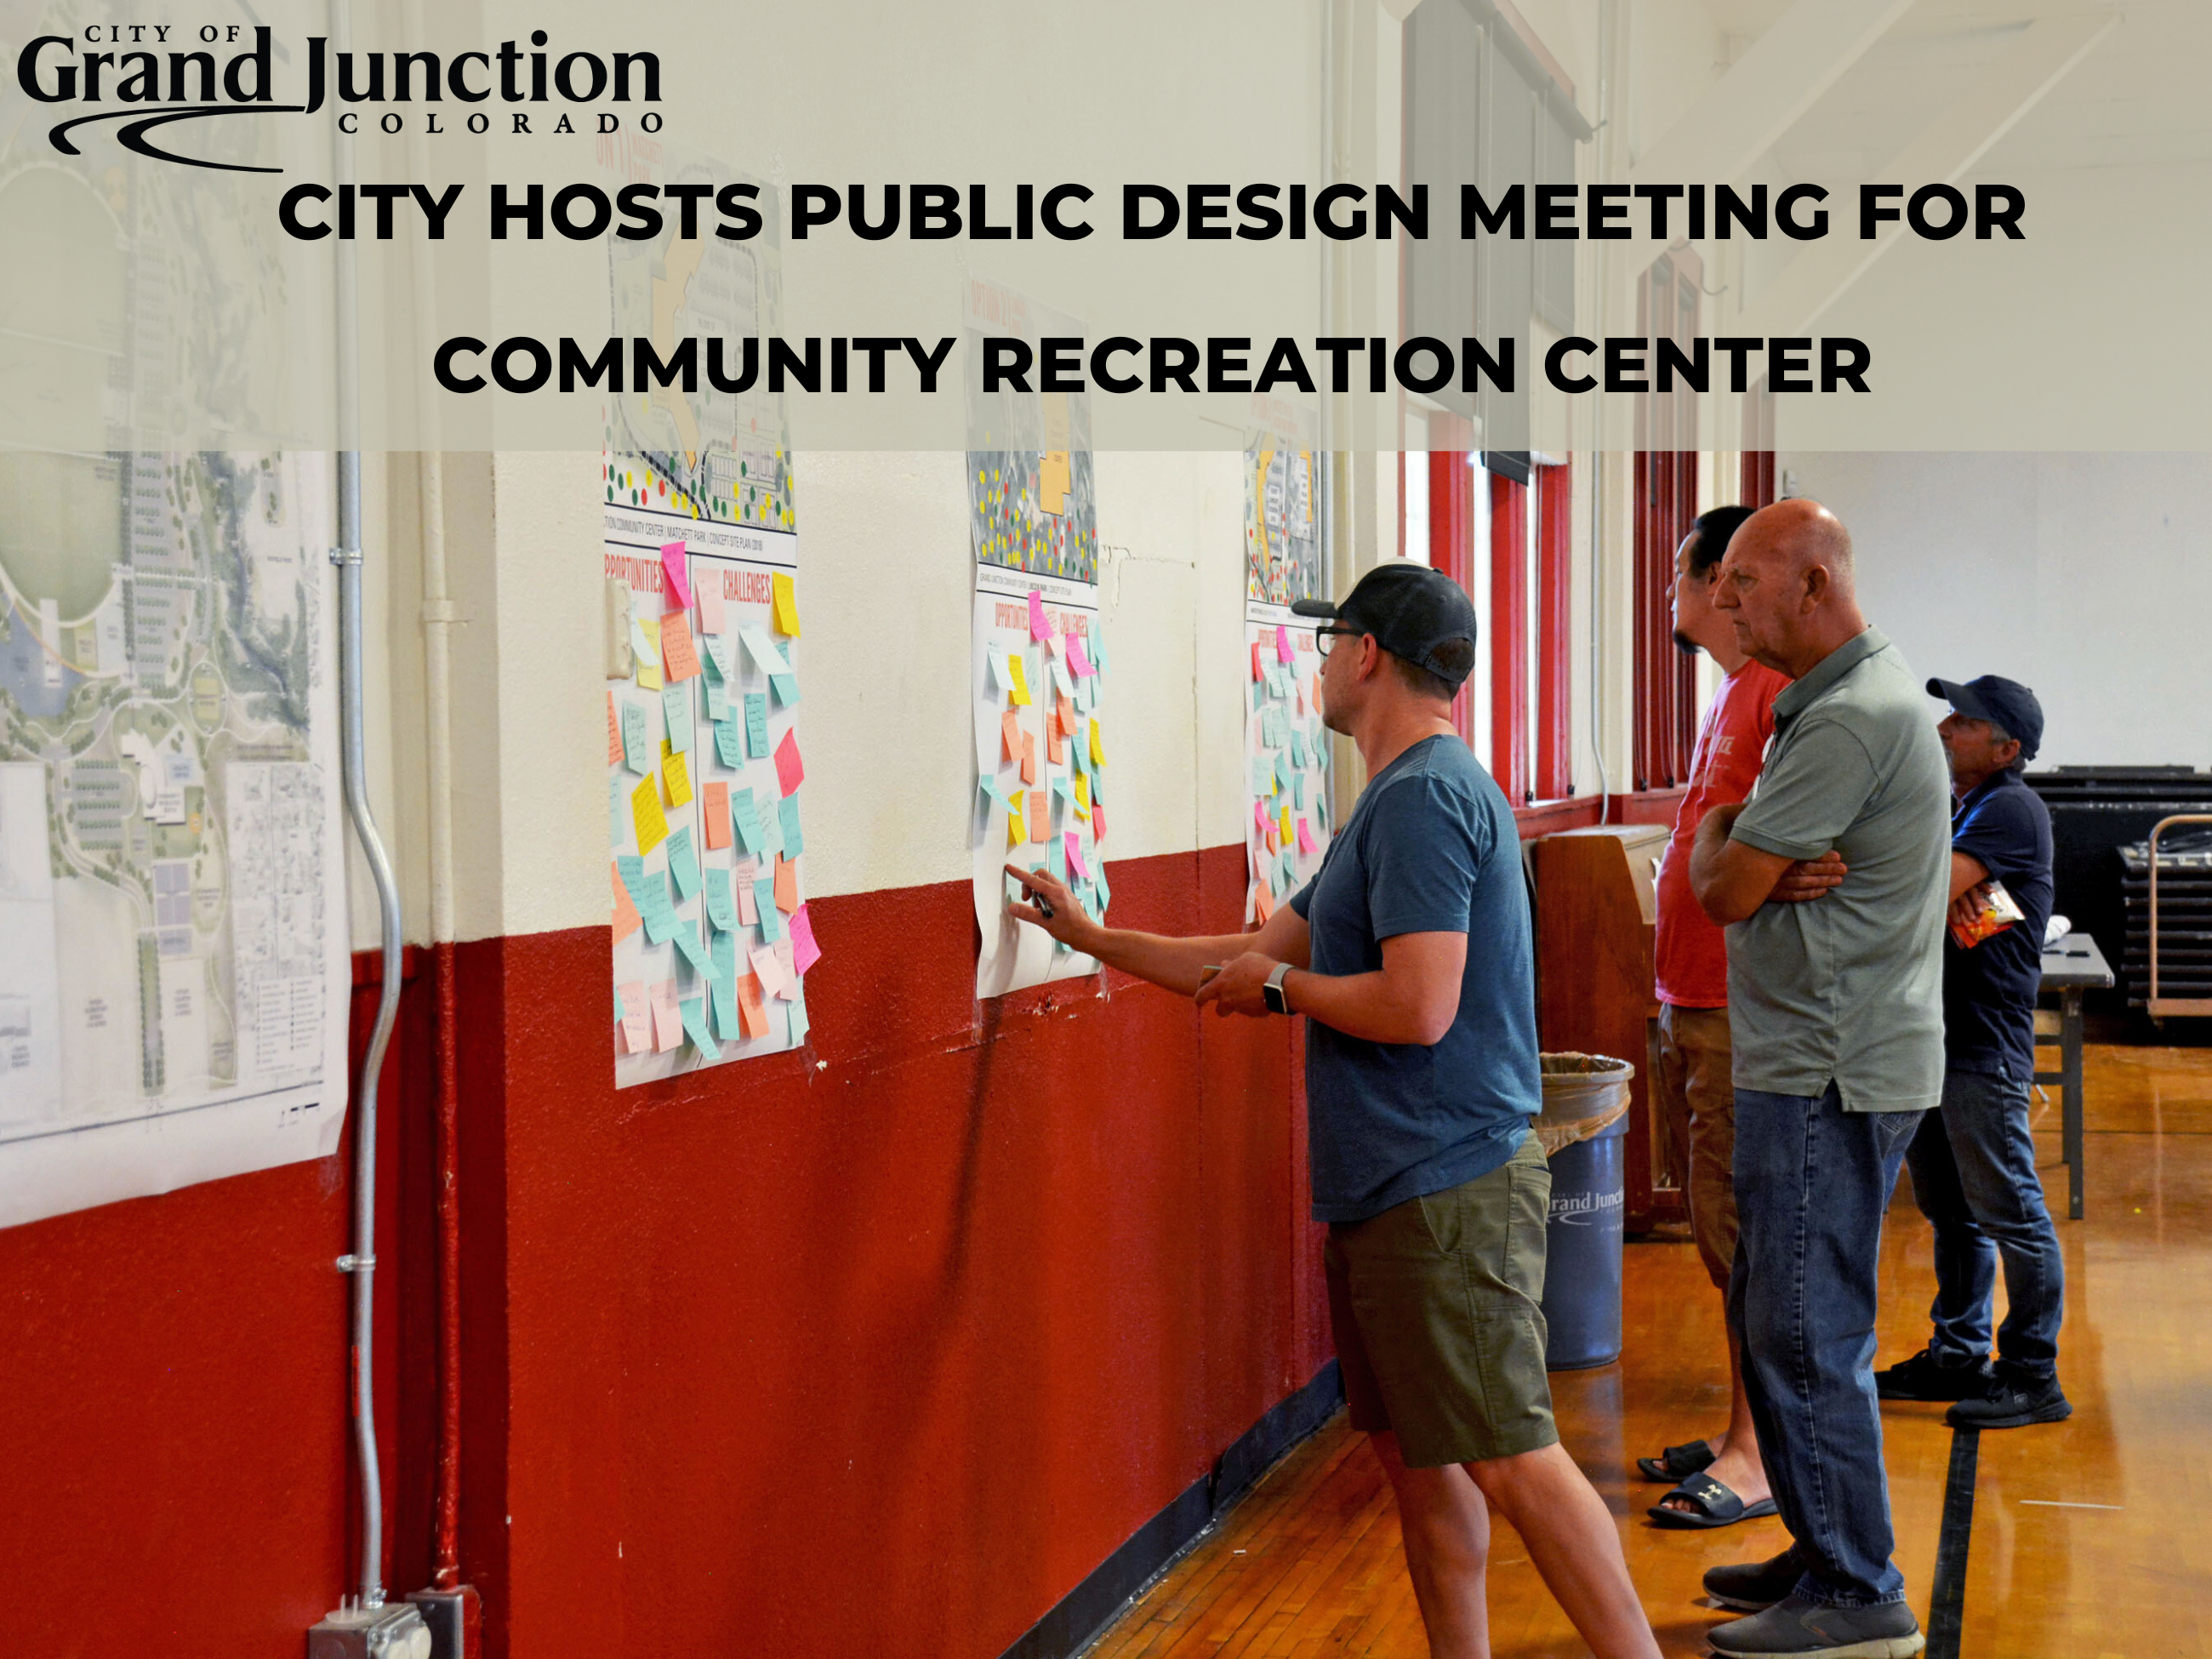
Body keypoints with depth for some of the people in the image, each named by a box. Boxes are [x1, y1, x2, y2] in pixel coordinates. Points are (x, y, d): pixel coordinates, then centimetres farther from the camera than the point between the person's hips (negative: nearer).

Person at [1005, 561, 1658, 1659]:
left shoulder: (1425, 797, -15)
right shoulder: (1398, 800, 18)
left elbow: (1417, 1008, -25)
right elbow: (1262, 958, 24)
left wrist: (1279, 983, -9)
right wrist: (1093, 937, 29)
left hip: (1446, 1191, -11)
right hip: (1391, 1194, 11)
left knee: (1511, 1462, -9)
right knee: (1412, 1452, 15)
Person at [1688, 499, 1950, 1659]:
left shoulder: (1852, 718, -18)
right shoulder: (1838, 703, 16)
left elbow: (1726, 891, -17)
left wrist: (1711, 824, 3)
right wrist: (1729, 826, 0)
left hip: (1829, 1077, -11)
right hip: (1809, 1063, 11)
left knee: (1807, 1332, -4)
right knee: (1772, 1315, 17)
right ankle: (1825, 1552, 28)